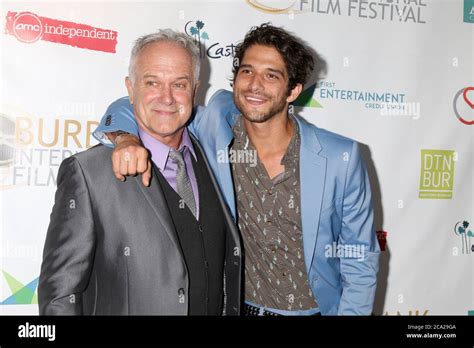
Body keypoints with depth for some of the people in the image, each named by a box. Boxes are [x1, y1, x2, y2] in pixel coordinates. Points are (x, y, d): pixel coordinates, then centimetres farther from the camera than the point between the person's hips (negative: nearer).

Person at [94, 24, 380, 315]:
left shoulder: (341, 158, -16)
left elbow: (361, 260, -7)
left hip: (317, 308, -1)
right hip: (238, 306, 1)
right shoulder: (216, 130, -13)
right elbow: (135, 107, -9)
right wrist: (127, 138, -29)